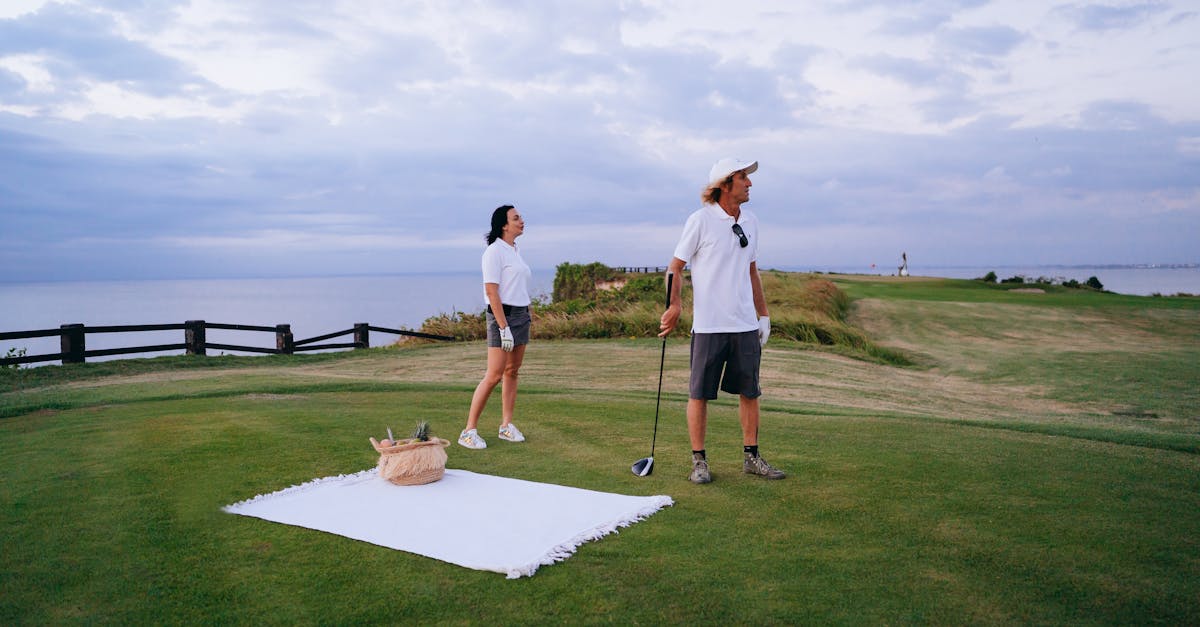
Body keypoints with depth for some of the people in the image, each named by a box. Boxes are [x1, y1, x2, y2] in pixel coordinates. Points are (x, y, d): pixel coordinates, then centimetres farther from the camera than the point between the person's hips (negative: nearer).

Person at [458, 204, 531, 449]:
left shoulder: (514, 250, 14)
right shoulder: (494, 251, -12)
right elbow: (492, 293, -17)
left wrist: (524, 318, 15)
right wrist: (504, 328, -20)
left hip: (521, 315, 9)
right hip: (502, 316, -9)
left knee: (512, 372, 10)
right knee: (494, 376, -9)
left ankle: (507, 425, 18)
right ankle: (469, 431, -3)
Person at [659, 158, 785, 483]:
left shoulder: (750, 221, 11)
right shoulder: (700, 220, -7)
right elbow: (675, 267, -4)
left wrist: (763, 315, 17)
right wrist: (674, 304, -19)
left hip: (746, 324, 6)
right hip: (709, 325, -5)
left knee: (750, 392, 10)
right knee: (699, 393, 1)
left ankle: (751, 457, 22)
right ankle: (699, 460, 11)